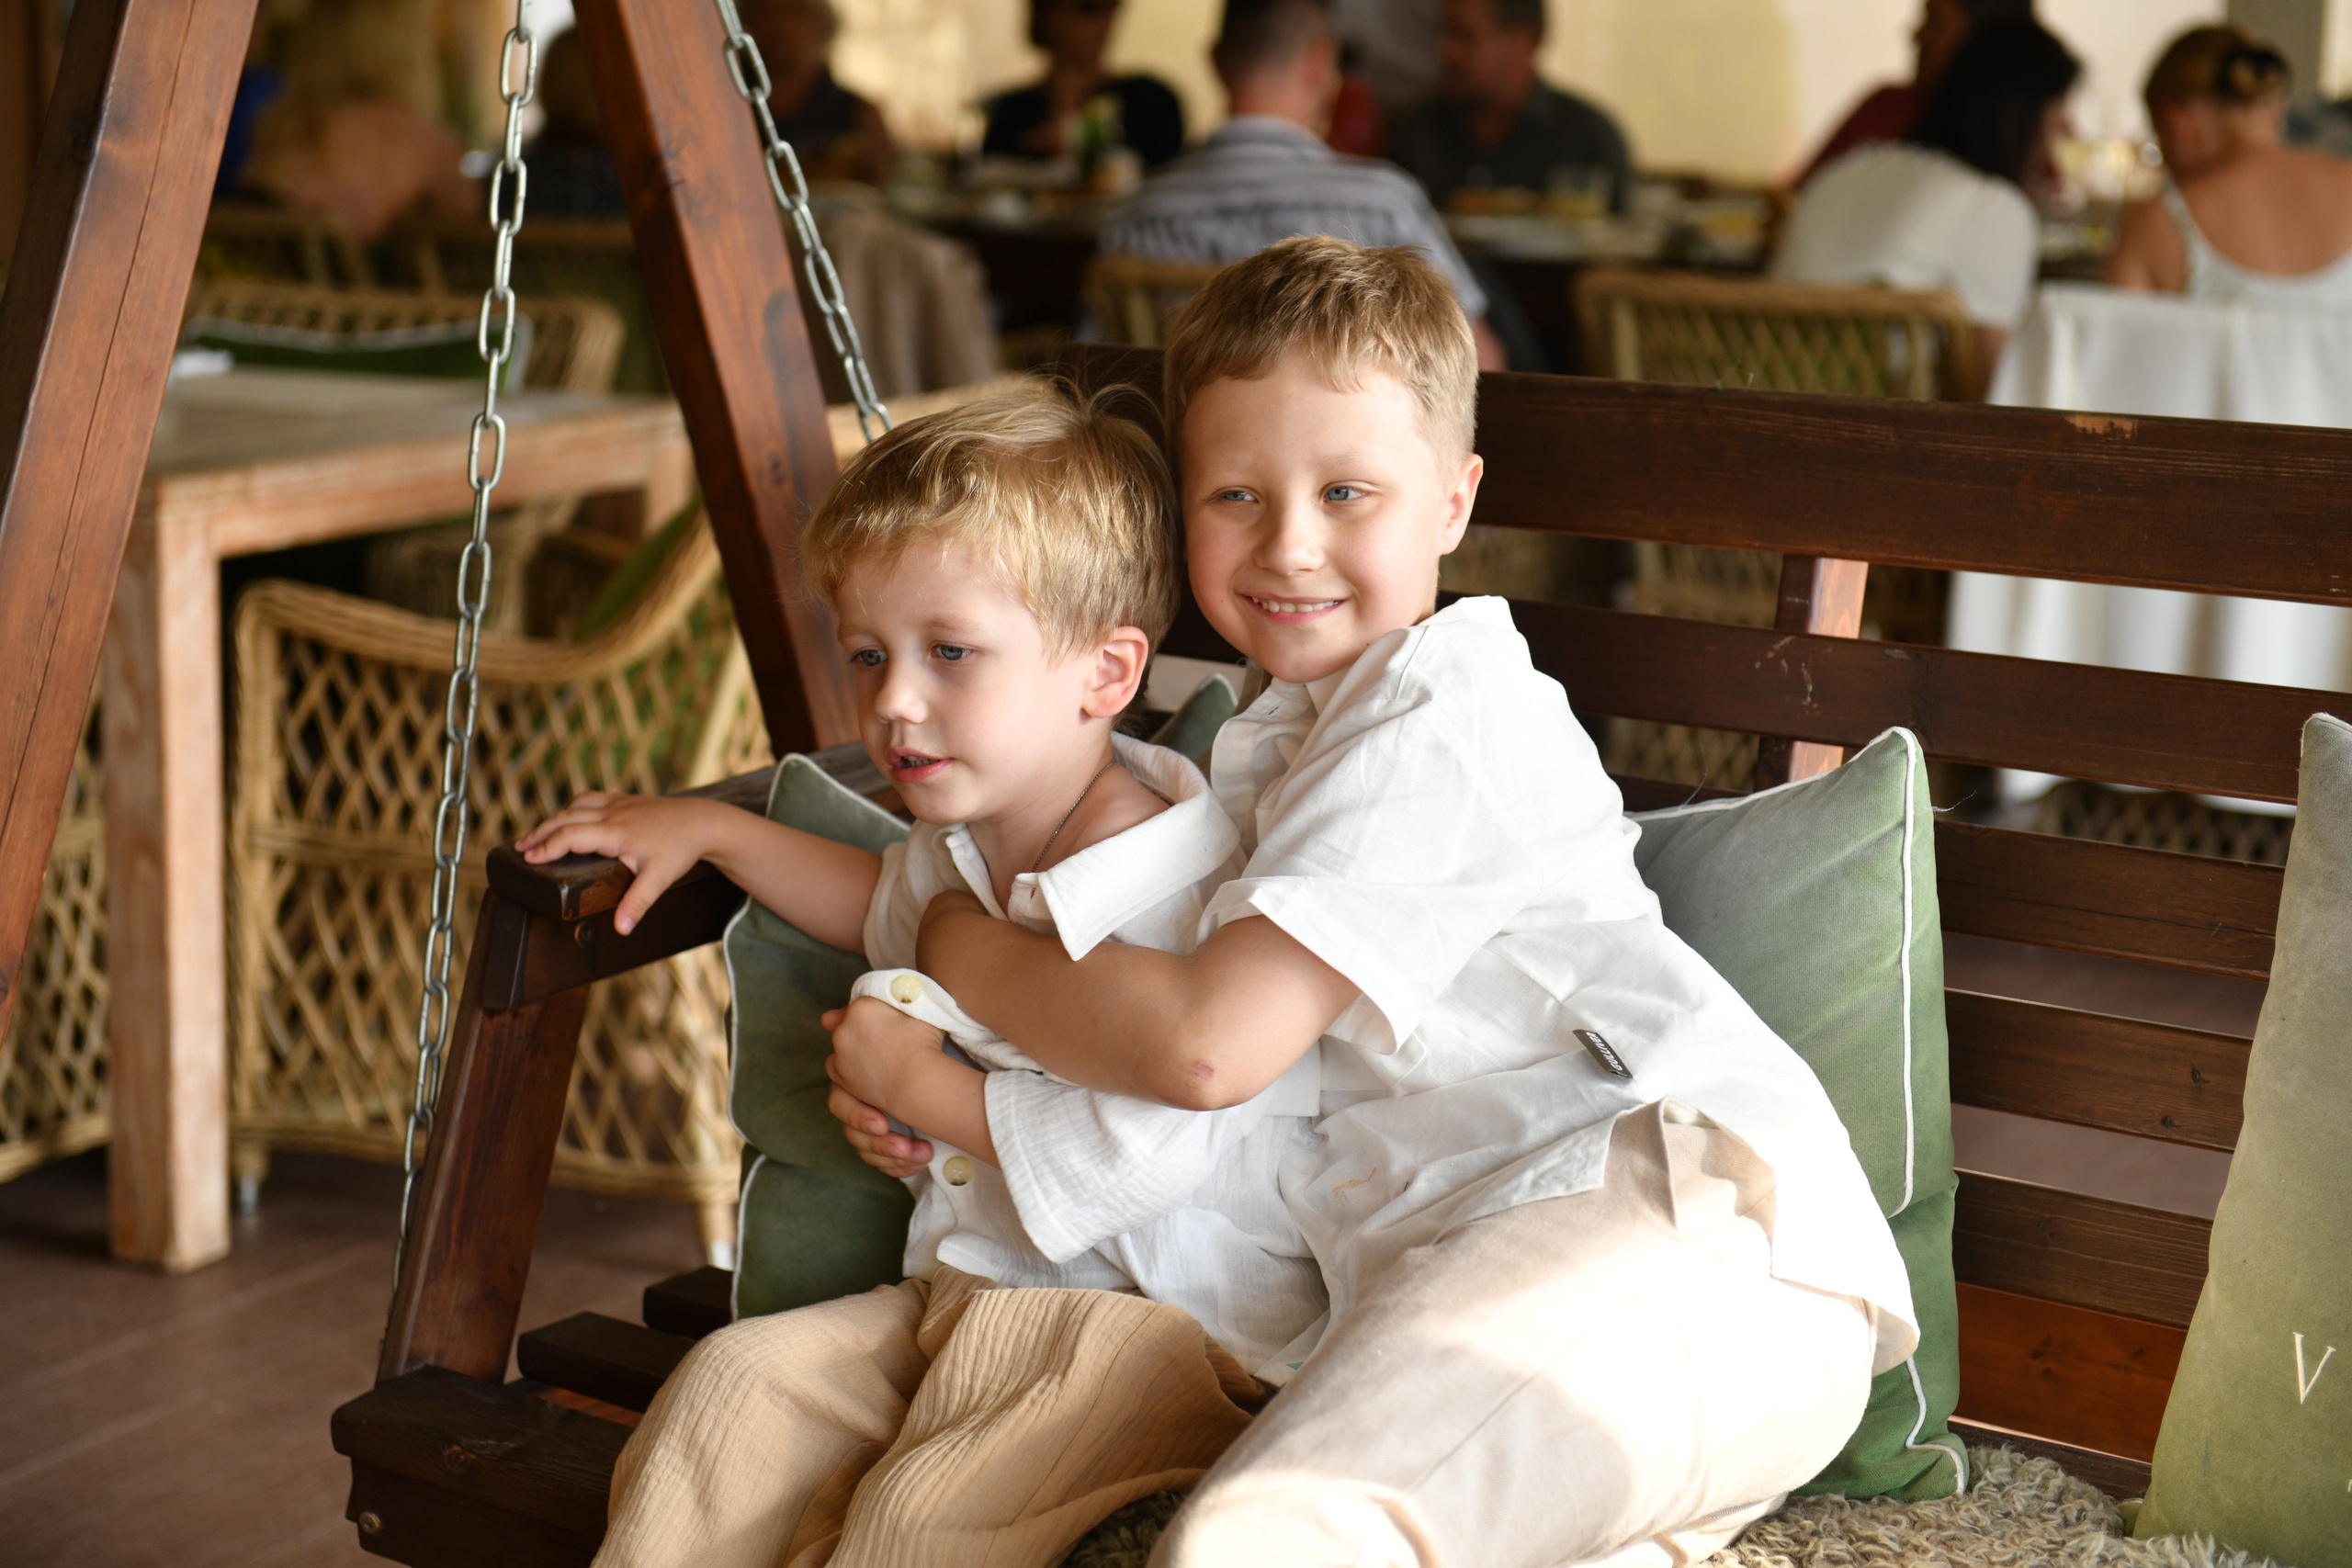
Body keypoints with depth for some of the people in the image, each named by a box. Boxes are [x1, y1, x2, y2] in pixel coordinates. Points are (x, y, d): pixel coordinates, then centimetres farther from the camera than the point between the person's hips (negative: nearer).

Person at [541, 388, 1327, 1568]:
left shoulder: (1187, 897, -21)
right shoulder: (957, 847, 8)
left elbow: (1134, 1155, -28)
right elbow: (892, 911, 35)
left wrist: (918, 1083, -15)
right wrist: (708, 829, 27)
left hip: (1169, 1327, -8)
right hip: (964, 1295, 9)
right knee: (733, 1386, -8)